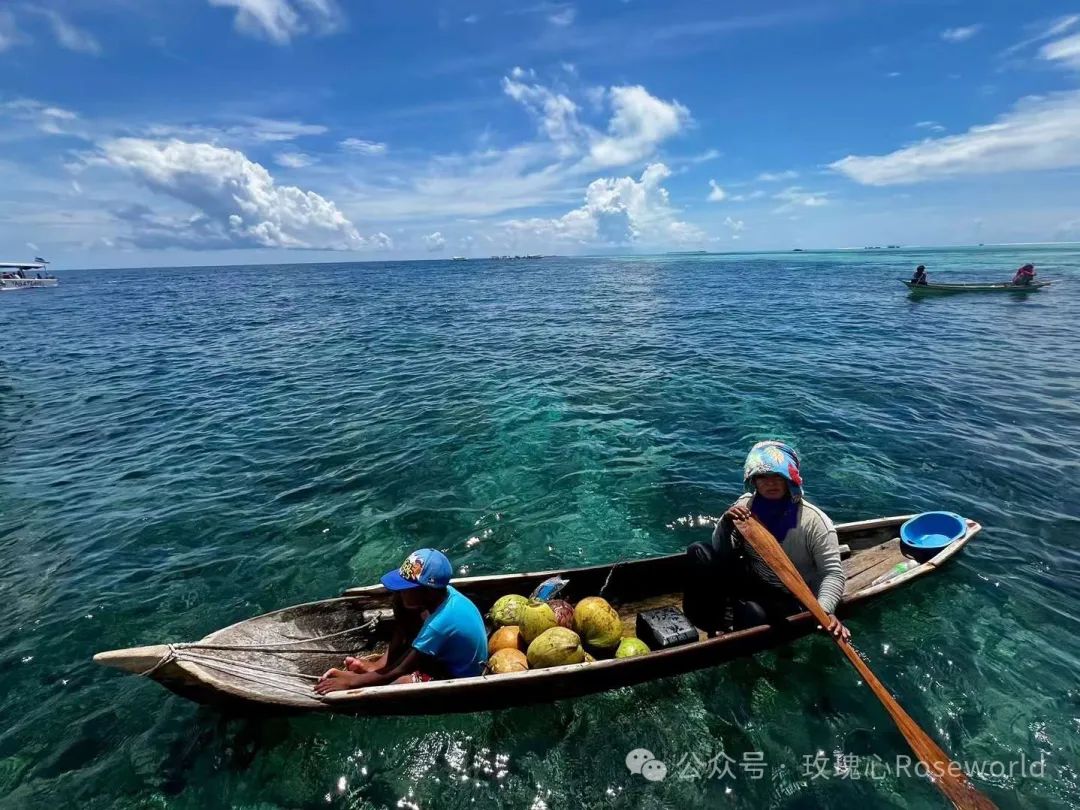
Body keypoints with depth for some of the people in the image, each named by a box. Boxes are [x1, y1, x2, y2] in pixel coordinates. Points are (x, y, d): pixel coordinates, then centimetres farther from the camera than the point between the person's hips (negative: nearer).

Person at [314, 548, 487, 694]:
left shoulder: (439, 624, -37)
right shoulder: (443, 592, -17)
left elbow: (399, 673, -26)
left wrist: (351, 681, -18)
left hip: (459, 676, -7)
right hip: (448, 651, 7)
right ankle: (380, 664, 5)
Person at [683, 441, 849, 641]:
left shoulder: (814, 520, -20)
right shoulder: (745, 505, -8)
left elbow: (833, 573, -19)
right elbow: (722, 553, -4)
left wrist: (825, 610, -37)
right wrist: (726, 523, -24)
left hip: (787, 598, -4)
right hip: (750, 580, 5)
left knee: (751, 612, -35)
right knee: (698, 552, -11)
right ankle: (709, 620, 0)